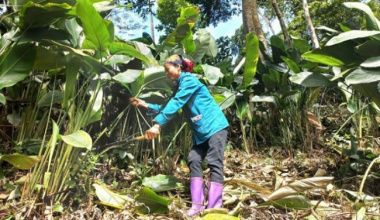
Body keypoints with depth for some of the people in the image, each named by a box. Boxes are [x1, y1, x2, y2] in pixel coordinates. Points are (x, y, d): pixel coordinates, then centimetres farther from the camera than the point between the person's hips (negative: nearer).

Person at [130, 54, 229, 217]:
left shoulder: (188, 80, -12)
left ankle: (214, 208, -12)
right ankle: (198, 204, 4)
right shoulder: (180, 86, 16)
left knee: (214, 164, -11)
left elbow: (175, 104, -23)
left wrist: (157, 125, -29)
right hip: (201, 131, 9)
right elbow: (167, 107, 20)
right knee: (193, 160, 1)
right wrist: (146, 105, 13)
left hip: (215, 126, -9)